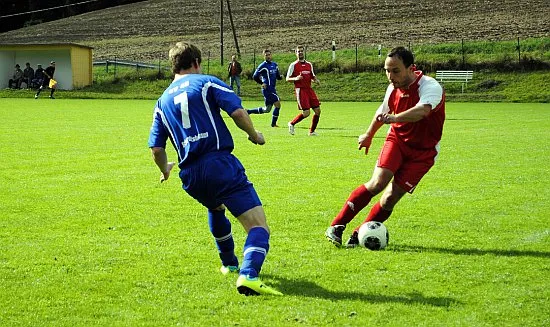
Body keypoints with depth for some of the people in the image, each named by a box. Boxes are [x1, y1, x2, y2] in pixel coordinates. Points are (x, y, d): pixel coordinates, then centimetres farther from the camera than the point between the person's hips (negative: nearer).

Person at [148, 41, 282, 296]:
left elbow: (156, 148, 16)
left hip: (189, 176, 6)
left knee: (215, 208, 39)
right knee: (258, 226, -8)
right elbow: (238, 112, -7)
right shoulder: (206, 82, 7)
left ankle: (229, 264, 46)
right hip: (219, 163, -6)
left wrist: (165, 170, 37)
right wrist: (254, 135, 11)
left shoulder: (163, 101, 20)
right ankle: (248, 274, -33)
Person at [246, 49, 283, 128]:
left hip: (272, 89, 8)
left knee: (266, 110, 14)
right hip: (267, 89, -8)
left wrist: (280, 76, -2)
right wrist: (262, 83, -11)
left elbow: (278, 76, 20)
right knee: (277, 104, -12)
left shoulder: (275, 65, 14)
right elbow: (255, 76, -3)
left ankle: (248, 111, 23)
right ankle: (273, 123, -2)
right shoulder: (263, 66, -8)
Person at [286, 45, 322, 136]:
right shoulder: (293, 65, -1)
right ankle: (292, 123, 12)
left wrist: (316, 80, 2)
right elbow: (287, 79, -2)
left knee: (317, 110, -2)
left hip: (309, 89, 6)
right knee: (306, 113, -13)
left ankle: (312, 131, 11)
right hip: (300, 90, -6)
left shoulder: (309, 64, 14)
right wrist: (295, 78, -21)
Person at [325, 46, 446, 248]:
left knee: (391, 197, -10)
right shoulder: (393, 88, -4)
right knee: (378, 182, -20)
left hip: (422, 151, -3)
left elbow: (422, 111, -46)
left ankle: (360, 235, 10)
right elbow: (382, 112, 18)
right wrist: (369, 135, 32)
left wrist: (395, 118, -63)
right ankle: (337, 227, -14)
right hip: (397, 140, 3)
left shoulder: (430, 87, -24)